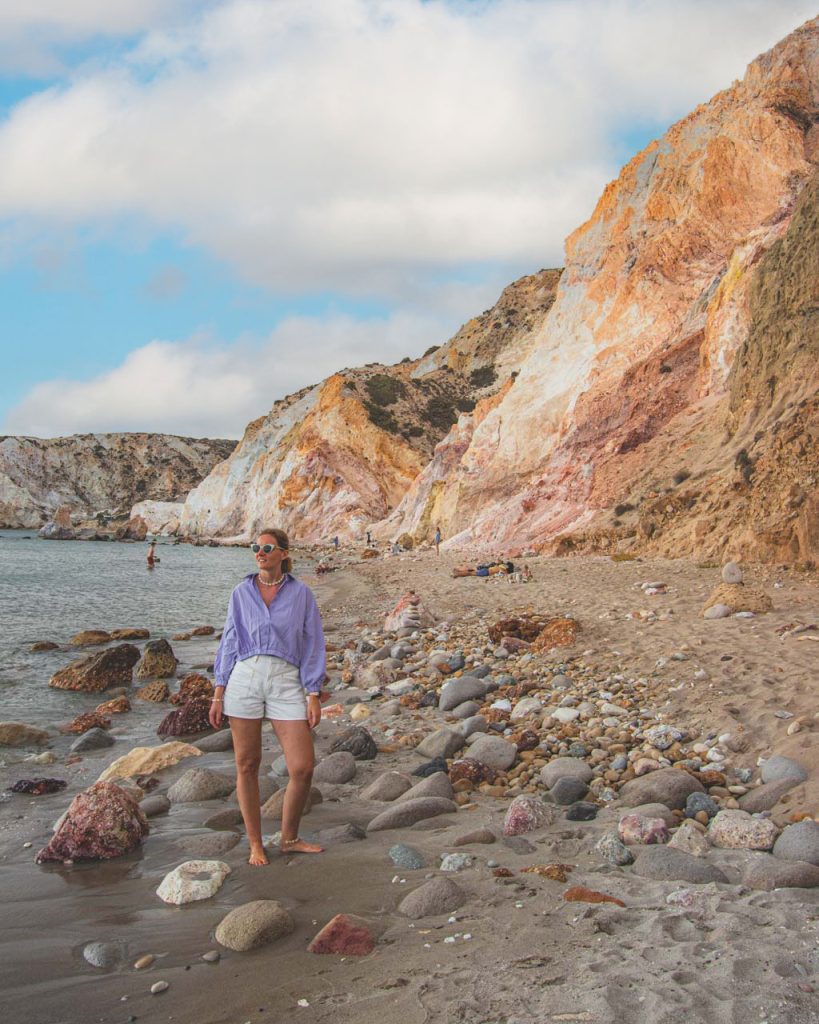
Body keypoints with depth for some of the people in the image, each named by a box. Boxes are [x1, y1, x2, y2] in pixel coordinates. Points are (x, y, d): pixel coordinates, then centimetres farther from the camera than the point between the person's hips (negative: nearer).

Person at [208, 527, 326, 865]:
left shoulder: (301, 593, 6)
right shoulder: (241, 593, 9)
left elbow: (312, 645, 6)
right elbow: (229, 643, 11)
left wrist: (314, 696, -1)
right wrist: (218, 694, 6)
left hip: (286, 682, -1)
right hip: (243, 678, 1)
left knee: (303, 768, -5)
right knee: (246, 766, 4)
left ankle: (289, 838, 17)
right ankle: (255, 845, 18)